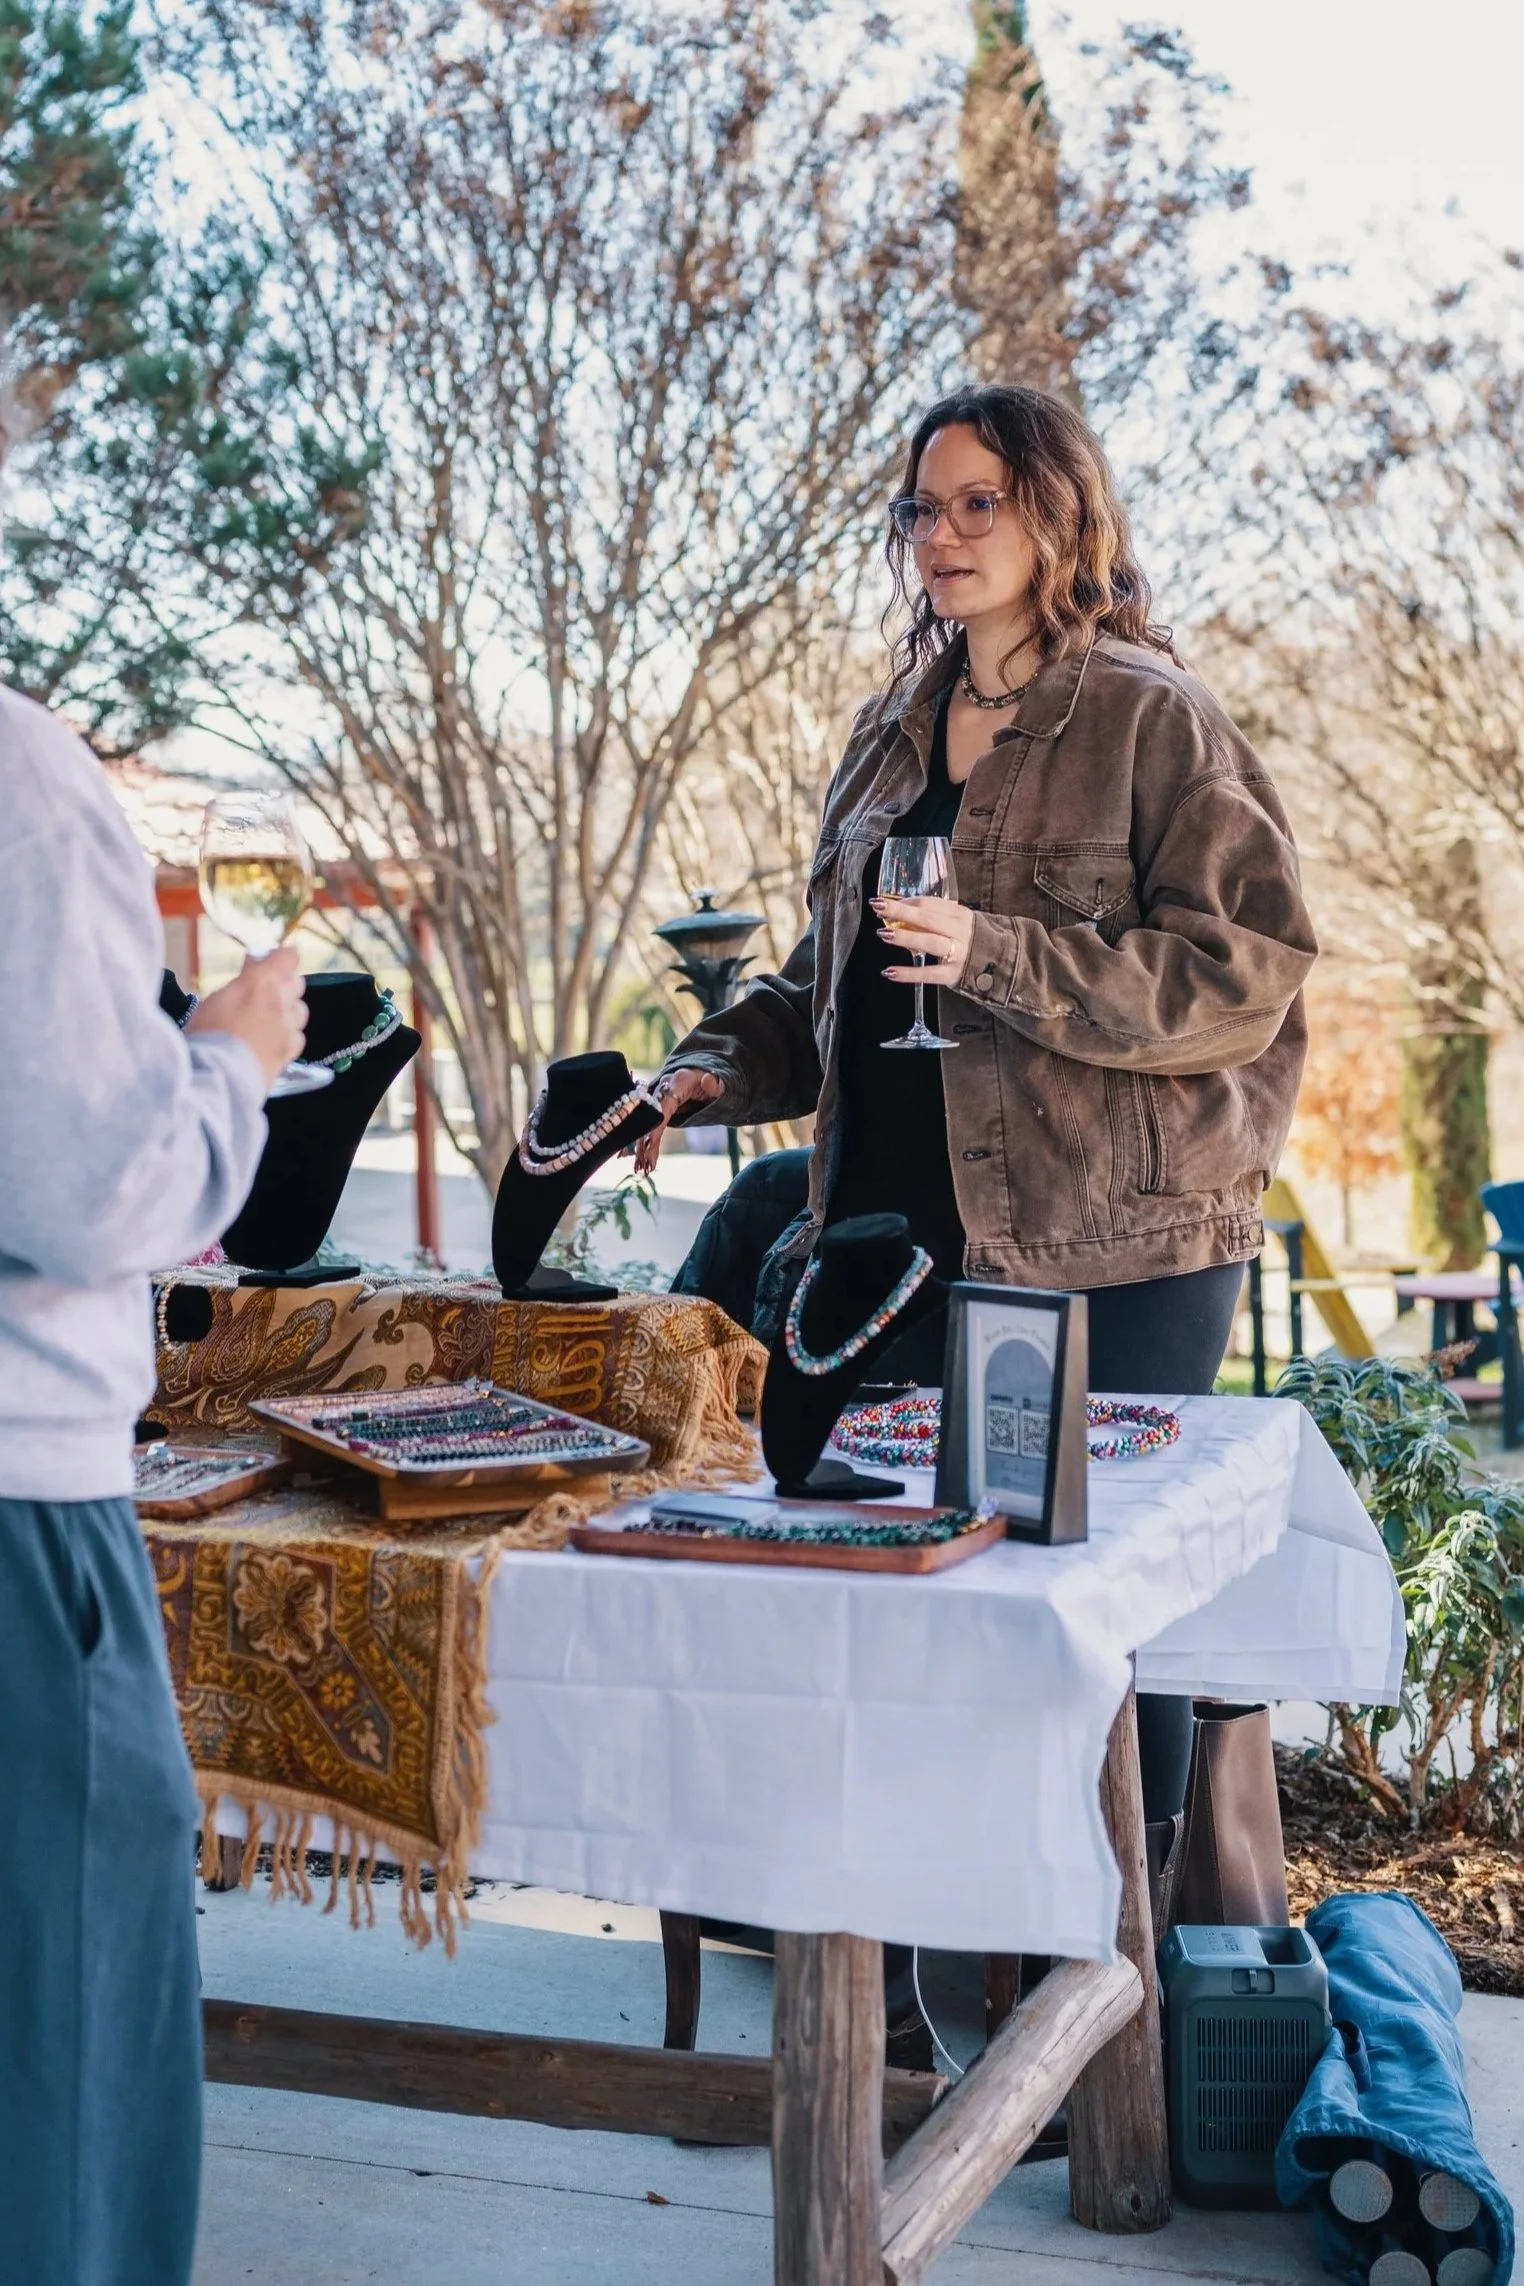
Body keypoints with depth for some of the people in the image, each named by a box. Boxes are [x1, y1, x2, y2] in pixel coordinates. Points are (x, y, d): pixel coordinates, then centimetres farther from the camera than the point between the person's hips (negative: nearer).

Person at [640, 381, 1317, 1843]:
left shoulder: (1151, 721, -2)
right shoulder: (893, 734, 18)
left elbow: (1247, 969, -12)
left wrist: (996, 955, -19)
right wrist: (722, 1068, 7)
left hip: (1111, 1240, -6)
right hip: (906, 1220, 6)